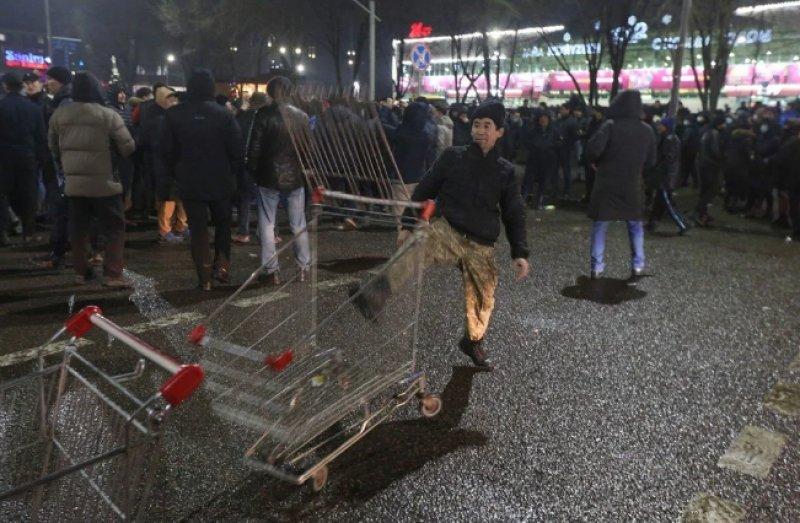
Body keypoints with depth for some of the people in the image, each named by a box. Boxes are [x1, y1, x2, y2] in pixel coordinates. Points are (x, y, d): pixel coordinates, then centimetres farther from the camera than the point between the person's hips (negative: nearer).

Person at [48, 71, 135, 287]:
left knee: (78, 228, 14)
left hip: (73, 182, 5)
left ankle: (81, 271, 20)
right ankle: (112, 274, 0)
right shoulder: (108, 115, -11)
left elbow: (53, 146, 15)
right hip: (103, 182, -5)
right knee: (114, 228, 3)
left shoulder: (59, 114, 3)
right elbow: (128, 147, -10)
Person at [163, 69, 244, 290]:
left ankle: (205, 278, 9)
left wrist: (178, 174, 12)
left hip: (190, 183, 1)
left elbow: (167, 151, 0)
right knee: (222, 224, 19)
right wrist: (231, 173, 7)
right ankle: (222, 266, 11)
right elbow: (237, 149, -8)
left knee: (198, 229, 8)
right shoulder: (223, 114, -10)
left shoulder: (174, 114, -5)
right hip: (221, 182, 0)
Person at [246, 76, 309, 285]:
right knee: (299, 224, 12)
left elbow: (254, 147, -8)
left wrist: (253, 170, 4)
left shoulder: (263, 115, -9)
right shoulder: (301, 116, 0)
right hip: (295, 176, 3)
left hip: (269, 176, -2)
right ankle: (304, 267, 17)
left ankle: (272, 270, 6)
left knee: (267, 224, 6)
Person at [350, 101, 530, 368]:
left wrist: (520, 253, 1)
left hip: (481, 246, 3)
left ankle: (474, 342, 44)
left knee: (483, 299, 13)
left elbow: (514, 215, 10)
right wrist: (407, 225, 4)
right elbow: (423, 191, 7)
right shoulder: (453, 157, 3)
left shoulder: (506, 171, 7)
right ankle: (373, 296, -56)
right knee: (419, 244, -36)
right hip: (448, 230, -3)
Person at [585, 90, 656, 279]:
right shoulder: (647, 131, 1)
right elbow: (650, 161, 6)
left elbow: (593, 149, -22)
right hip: (633, 186, 3)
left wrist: (598, 162, -3)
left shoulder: (610, 126, -11)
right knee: (636, 227, 16)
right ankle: (637, 265, 15)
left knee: (600, 226, 7)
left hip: (607, 185, -2)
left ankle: (597, 267, 5)